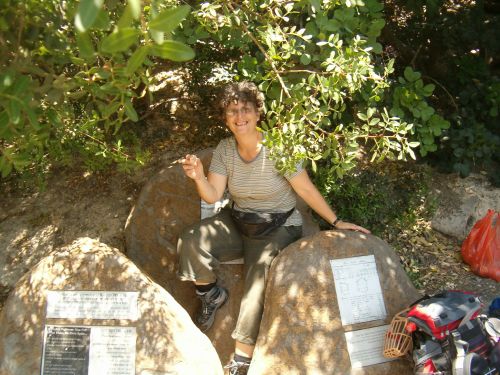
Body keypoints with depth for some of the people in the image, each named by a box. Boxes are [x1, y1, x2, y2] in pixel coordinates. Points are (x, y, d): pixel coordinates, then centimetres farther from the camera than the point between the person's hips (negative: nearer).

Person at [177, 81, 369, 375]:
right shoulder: (225, 149, -3)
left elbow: (306, 189, -11)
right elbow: (213, 196, -7)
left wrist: (336, 222, -9)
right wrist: (199, 177, -28)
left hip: (277, 227, -4)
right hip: (237, 221, 4)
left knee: (257, 287, -24)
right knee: (190, 243, -19)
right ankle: (212, 295, 10)